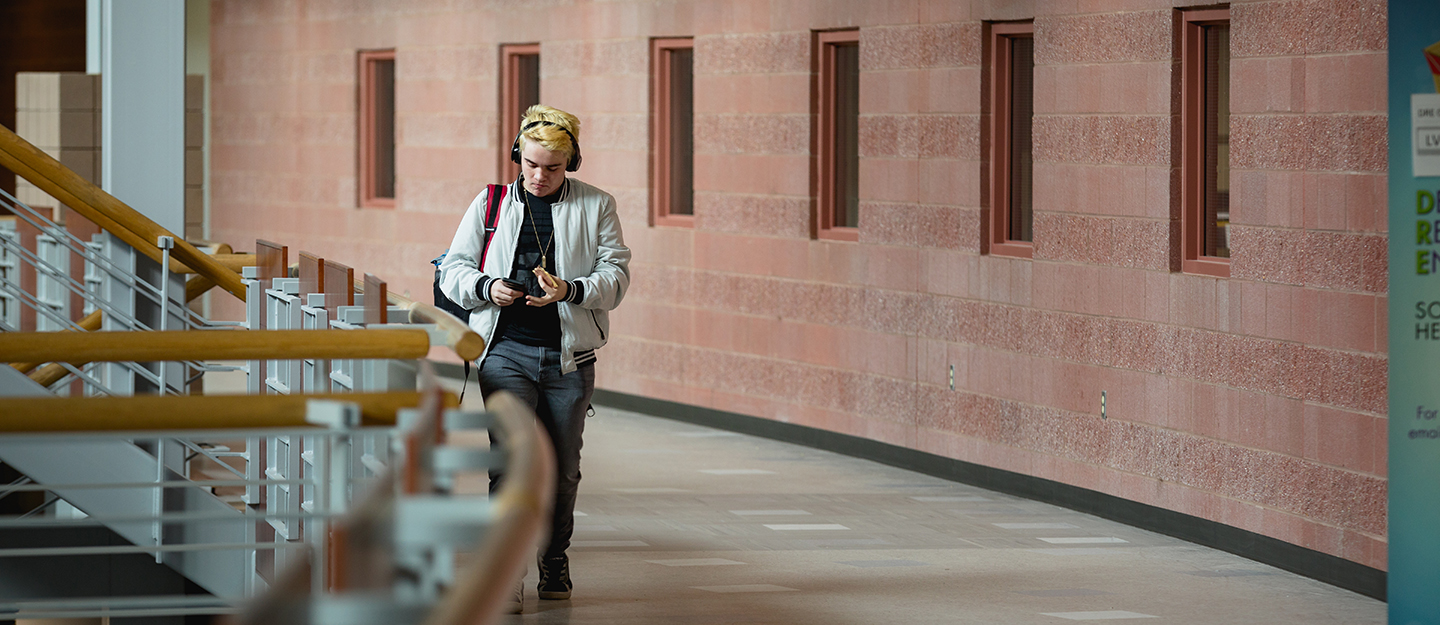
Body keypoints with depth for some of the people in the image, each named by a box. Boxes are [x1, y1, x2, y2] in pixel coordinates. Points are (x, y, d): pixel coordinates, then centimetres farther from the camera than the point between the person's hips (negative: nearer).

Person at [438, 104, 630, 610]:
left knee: (561, 468, 9)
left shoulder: (596, 207, 7)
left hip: (569, 355, 1)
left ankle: (555, 560, 28)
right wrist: (487, 288, -13)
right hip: (506, 350, -1)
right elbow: (453, 270, 9)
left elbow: (616, 275, 1)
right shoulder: (490, 204, 9)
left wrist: (570, 290, -18)